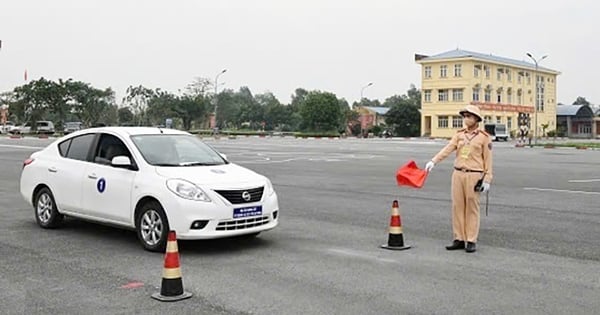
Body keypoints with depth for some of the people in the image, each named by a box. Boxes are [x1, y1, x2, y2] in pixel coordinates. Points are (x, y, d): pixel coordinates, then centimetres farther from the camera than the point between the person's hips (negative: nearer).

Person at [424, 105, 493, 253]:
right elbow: (447, 149, -3)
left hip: (474, 175, -4)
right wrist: (433, 161, -17)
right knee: (457, 207, 5)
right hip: (458, 174, 4)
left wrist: (487, 180, -8)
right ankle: (459, 239, 13)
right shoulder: (459, 135, 9)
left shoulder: (484, 137, -1)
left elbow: (488, 160, -2)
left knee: (472, 208, 0)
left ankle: (471, 241, 7)